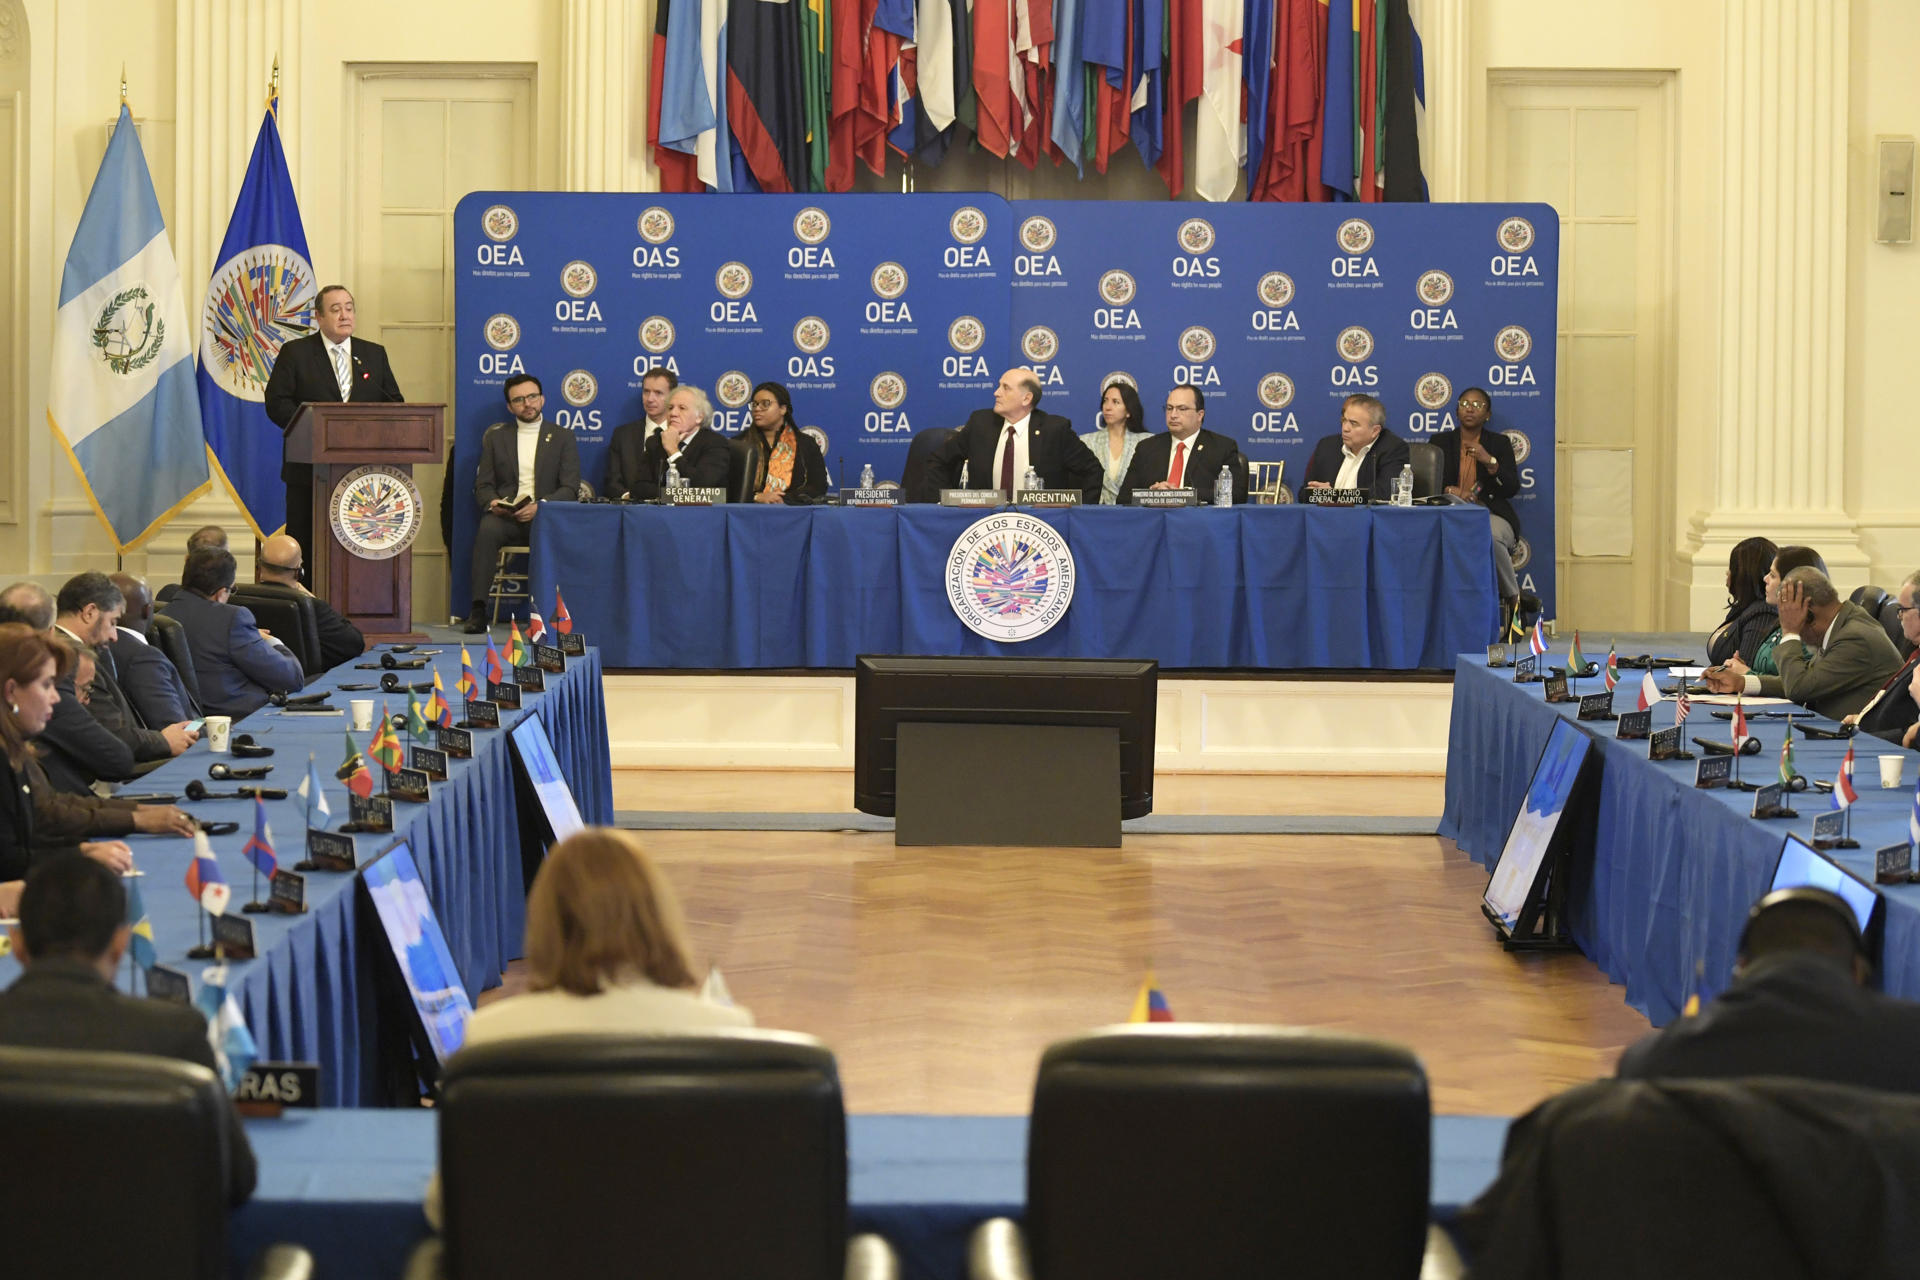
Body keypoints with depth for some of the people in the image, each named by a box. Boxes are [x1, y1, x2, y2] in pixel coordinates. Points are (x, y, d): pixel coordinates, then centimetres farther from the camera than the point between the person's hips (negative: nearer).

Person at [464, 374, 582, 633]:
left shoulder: (563, 437, 13)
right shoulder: (496, 437, 18)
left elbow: (570, 489, 3)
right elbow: (483, 484, 14)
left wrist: (541, 506, -15)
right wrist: (492, 502, -11)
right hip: (505, 515, 1)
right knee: (488, 529, -34)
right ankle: (478, 609, -36)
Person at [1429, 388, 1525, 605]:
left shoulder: (1499, 443, 15)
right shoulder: (1440, 442, 16)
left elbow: (1512, 489, 3)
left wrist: (1490, 461, -13)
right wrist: (1451, 491, -15)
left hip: (1490, 514, 0)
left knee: (1491, 537, -39)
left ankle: (1512, 596, -17)